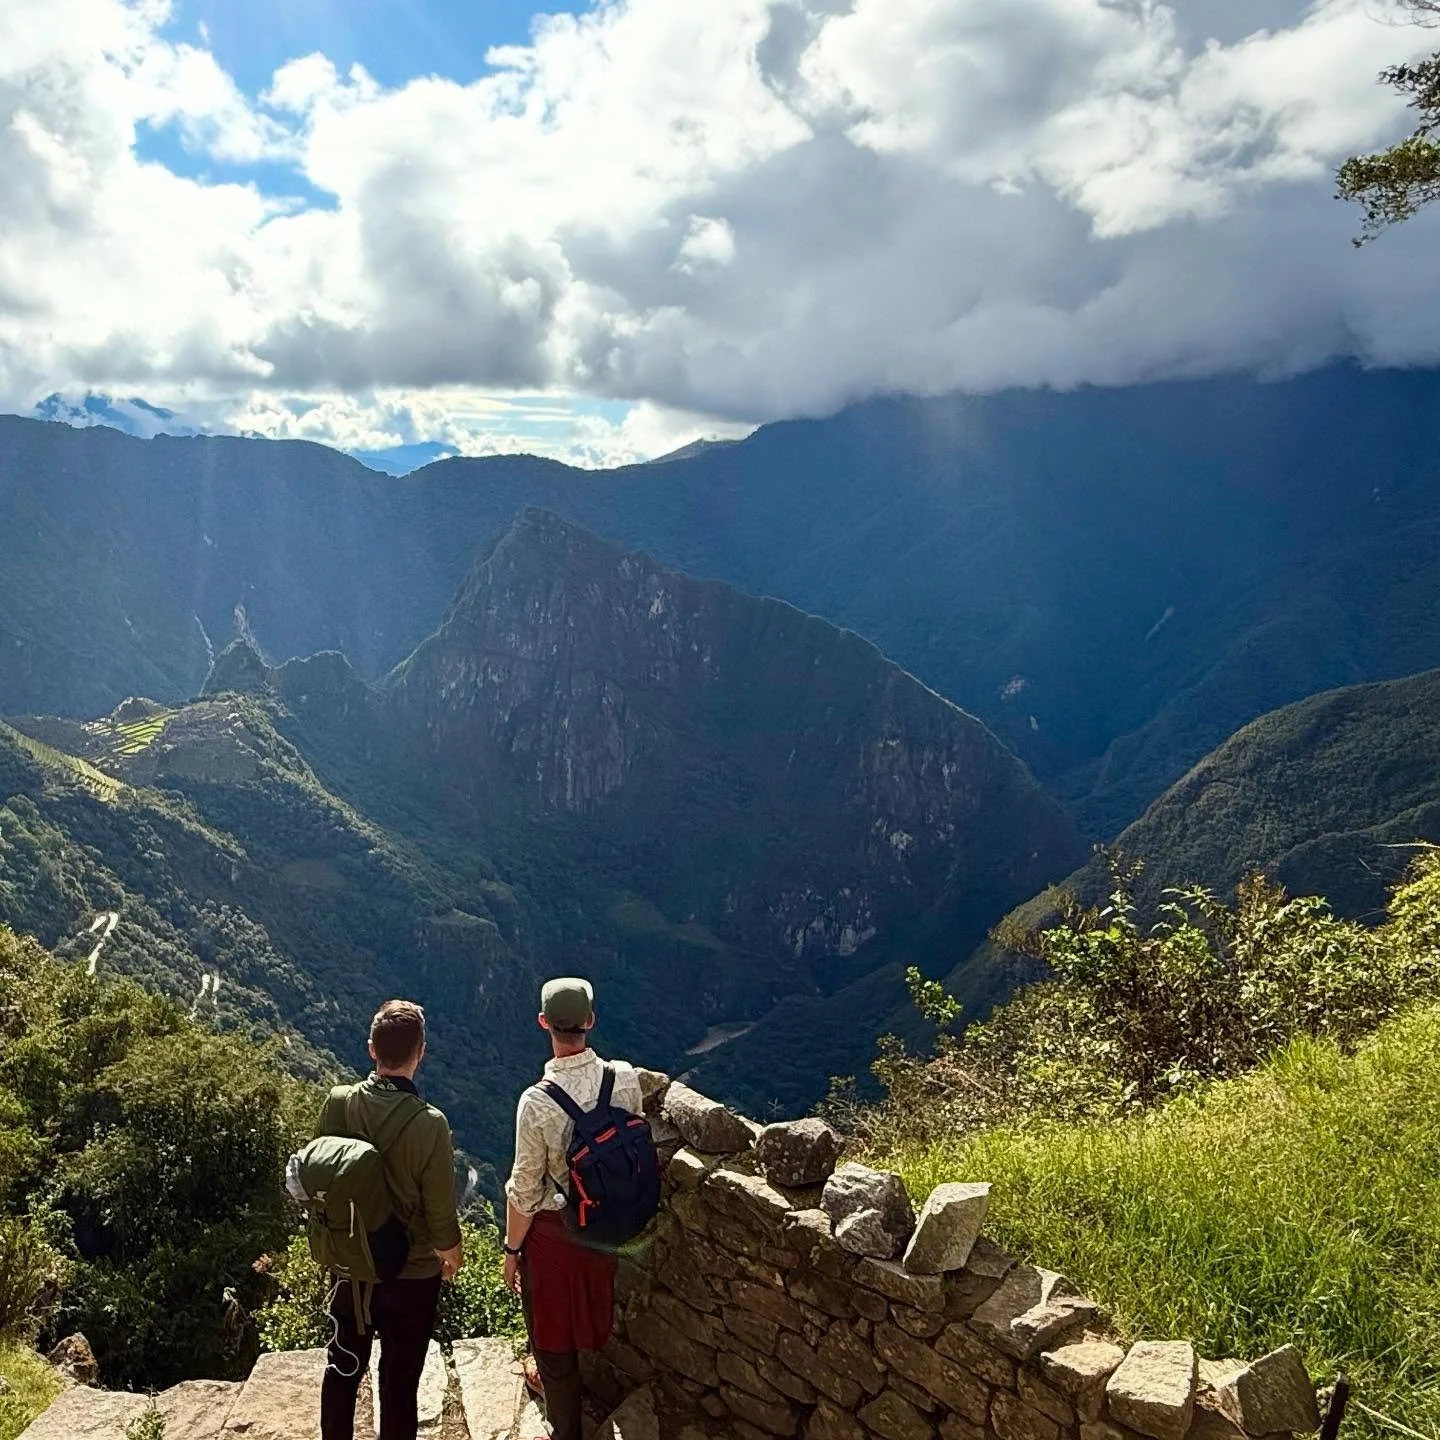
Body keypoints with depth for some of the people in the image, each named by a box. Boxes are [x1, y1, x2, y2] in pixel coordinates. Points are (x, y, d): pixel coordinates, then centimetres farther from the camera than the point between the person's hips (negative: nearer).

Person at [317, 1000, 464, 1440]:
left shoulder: (338, 1104, -14)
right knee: (400, 1381, 12)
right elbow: (440, 1212, -18)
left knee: (343, 1367, 23)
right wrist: (452, 1252, 3)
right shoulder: (429, 1124, -27)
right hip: (413, 1274, -4)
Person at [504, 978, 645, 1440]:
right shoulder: (625, 1079, -17)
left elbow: (525, 1190, -21)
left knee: (553, 1332, 17)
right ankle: (554, 1372, 57)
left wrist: (511, 1250, -5)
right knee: (587, 1309, 30)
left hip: (552, 1228, -5)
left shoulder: (537, 1102, -30)